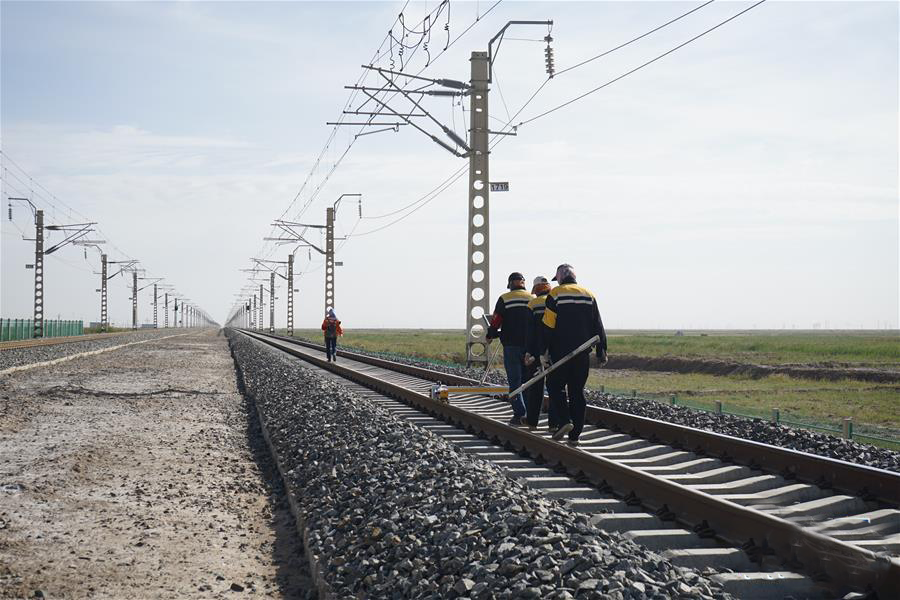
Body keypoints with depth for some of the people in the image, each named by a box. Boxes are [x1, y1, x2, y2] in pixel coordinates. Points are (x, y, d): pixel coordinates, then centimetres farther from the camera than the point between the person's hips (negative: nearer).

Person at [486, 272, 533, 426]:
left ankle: (520, 414, -8)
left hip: (512, 345, -3)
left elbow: (496, 321, -3)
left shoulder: (505, 299, -3)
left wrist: (490, 336, 14)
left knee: (514, 380, 0)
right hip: (530, 345, 3)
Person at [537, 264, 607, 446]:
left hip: (560, 352, -4)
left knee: (555, 386, 9)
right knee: (577, 391, 8)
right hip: (582, 354, 4)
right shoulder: (588, 295, 8)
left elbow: (547, 326, -8)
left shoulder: (555, 294, -5)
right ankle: (575, 435, 7)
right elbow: (597, 327, 9)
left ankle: (565, 421, -11)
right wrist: (601, 352, 13)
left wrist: (543, 352, -5)